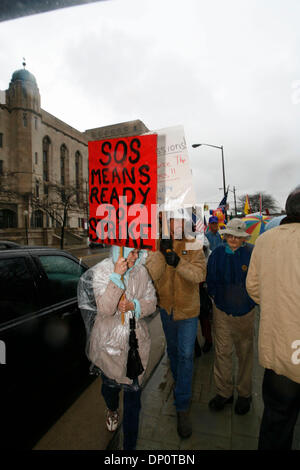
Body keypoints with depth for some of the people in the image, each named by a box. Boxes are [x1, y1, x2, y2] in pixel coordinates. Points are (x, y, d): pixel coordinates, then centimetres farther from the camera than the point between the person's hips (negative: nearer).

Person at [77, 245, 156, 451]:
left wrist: (134, 305, -18)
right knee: (110, 383, 23)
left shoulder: (141, 271, -4)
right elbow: (105, 308, -27)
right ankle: (112, 410, 60)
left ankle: (130, 443, 34)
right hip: (109, 342, -1)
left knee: (133, 391, 11)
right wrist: (116, 276, -34)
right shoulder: (100, 272, -15)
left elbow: (152, 302, 1)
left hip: (136, 341, 2)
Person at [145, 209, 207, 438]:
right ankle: (180, 383, 49)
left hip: (187, 309, -2)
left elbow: (199, 275, -23)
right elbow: (150, 274, -20)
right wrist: (161, 252, -31)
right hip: (166, 308, 2)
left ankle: (183, 407, 15)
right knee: (172, 350, 22)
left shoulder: (194, 247, -10)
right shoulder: (157, 247, -8)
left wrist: (178, 262, -37)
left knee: (186, 355, -1)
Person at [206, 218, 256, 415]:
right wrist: (216, 297, 2)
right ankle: (224, 392, 29)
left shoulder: (252, 253, -10)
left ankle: (244, 394, 35)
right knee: (222, 352, 9)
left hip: (245, 312, -1)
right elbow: (210, 279, 7)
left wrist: (251, 301, -3)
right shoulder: (218, 253, -3)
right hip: (222, 311, 2)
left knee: (245, 353, 15)